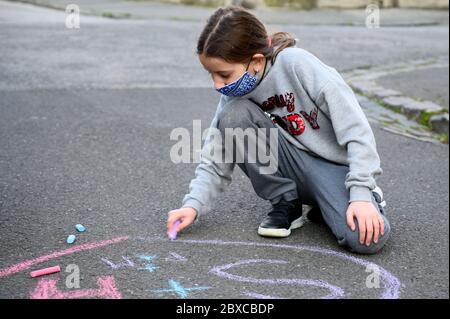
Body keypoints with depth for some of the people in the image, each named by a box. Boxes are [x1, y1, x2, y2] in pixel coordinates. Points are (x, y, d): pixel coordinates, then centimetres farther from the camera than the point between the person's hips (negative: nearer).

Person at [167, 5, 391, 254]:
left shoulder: (295, 63, -21)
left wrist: (360, 193, -27)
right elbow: (215, 160, 2)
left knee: (365, 239, -33)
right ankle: (286, 202, -3)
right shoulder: (235, 93, -4)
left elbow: (355, 126, -22)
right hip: (295, 163, 5)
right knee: (233, 114, -20)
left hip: (336, 165, -4)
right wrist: (194, 204, -13)